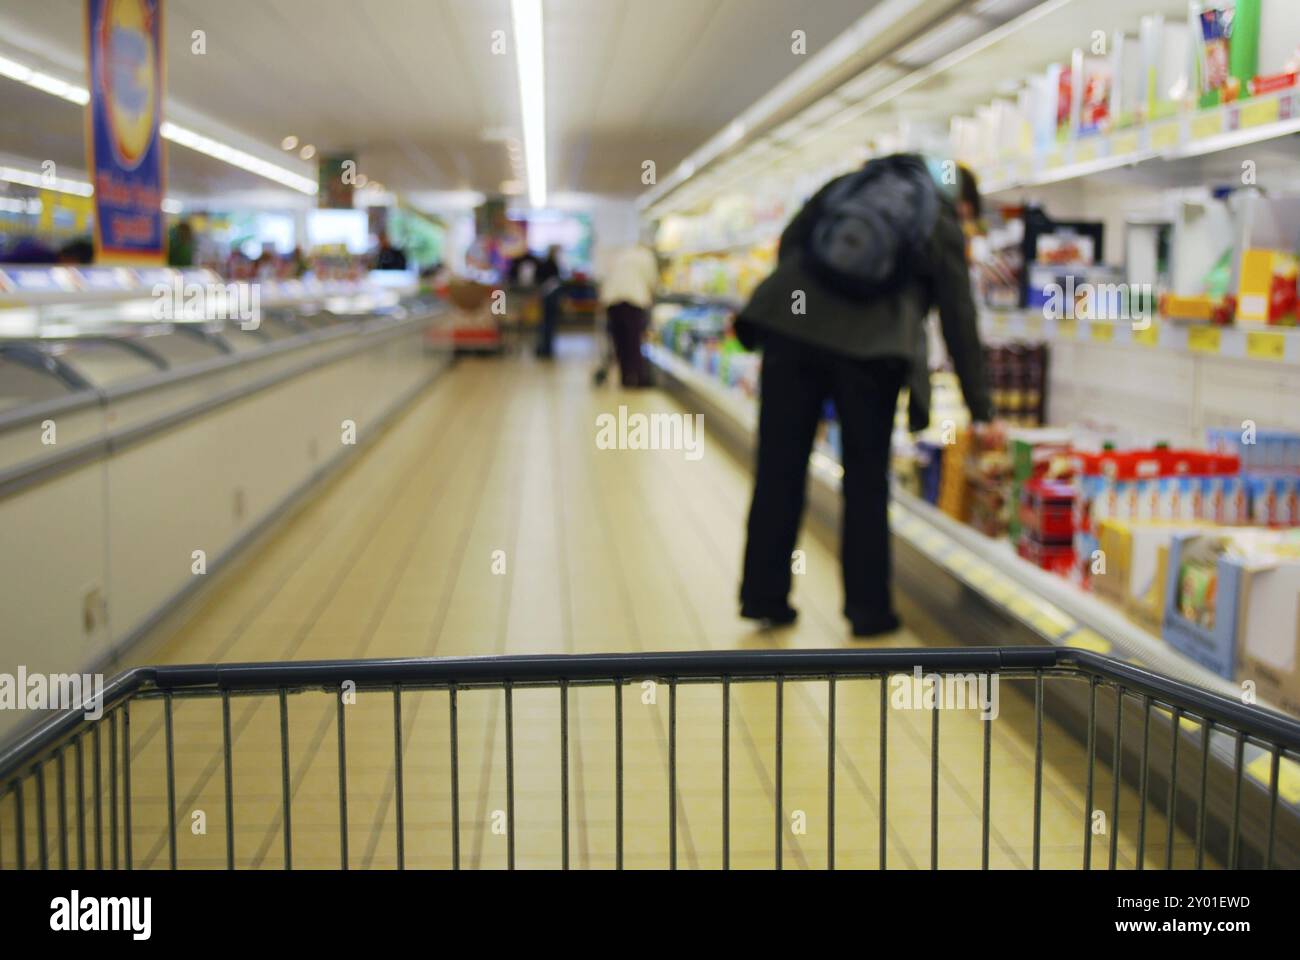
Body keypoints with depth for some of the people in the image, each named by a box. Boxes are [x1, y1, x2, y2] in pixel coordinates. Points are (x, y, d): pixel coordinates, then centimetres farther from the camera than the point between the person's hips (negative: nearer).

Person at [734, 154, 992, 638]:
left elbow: (789, 241, 15)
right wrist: (979, 408, 16)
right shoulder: (944, 225, 13)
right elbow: (959, 321, 12)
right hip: (870, 344, -2)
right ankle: (868, 608, 15)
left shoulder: (852, 181, 22)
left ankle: (763, 597, 16)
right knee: (866, 482, 10)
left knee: (779, 469, 8)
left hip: (792, 323, 3)